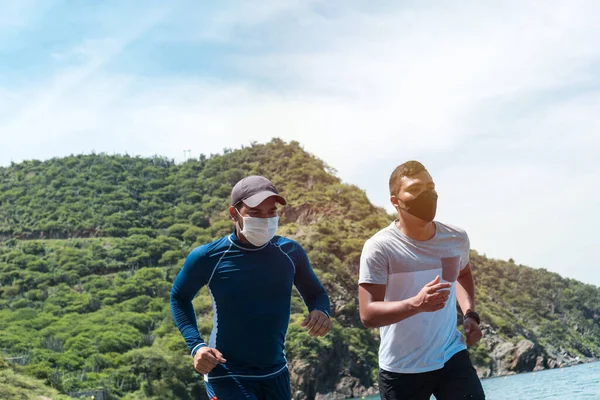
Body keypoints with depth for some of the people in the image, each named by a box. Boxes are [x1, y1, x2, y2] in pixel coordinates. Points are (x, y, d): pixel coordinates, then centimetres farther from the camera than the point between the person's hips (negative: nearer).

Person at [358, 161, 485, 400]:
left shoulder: (457, 239, 0)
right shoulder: (379, 248, -15)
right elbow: (368, 315, -20)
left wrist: (470, 314, 7)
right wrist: (416, 304, -36)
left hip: (452, 356, 3)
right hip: (401, 369, -3)